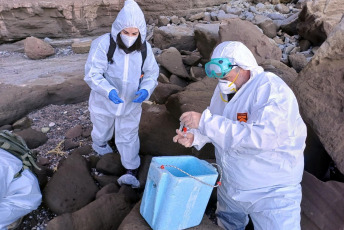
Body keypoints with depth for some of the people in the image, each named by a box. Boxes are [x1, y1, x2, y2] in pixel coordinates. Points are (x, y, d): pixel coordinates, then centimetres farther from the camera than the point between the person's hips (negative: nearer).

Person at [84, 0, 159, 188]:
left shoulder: (144, 47, -13)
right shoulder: (103, 43, -24)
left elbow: (151, 73, -3)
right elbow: (92, 73, -24)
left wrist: (146, 90, -24)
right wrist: (108, 91, -42)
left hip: (131, 104, 1)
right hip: (104, 102, 0)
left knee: (128, 137, 11)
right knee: (102, 130, 26)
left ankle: (131, 172, 25)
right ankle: (100, 145, 61)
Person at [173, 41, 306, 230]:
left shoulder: (272, 90, -25)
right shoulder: (223, 90, -2)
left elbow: (260, 138, -40)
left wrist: (204, 122, -38)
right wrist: (195, 136, -10)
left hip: (272, 193, -7)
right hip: (230, 186, 8)